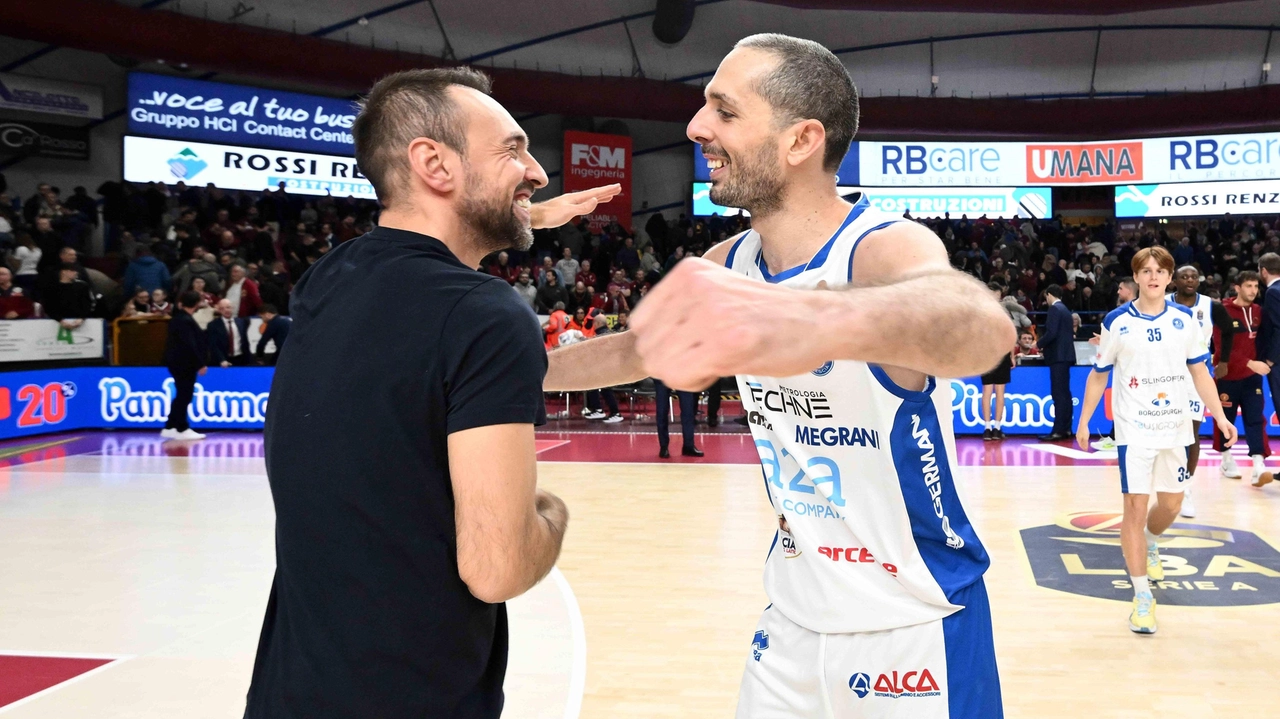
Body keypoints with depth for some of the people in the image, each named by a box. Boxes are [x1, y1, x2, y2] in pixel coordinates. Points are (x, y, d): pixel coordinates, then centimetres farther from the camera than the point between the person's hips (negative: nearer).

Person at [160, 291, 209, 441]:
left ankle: (170, 427, 20)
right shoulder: (186, 321, -18)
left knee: (182, 395, 15)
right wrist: (200, 364, -17)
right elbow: (189, 345, -22)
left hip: (179, 363, 10)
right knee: (184, 396, -2)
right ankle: (182, 429, 5)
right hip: (184, 364, -10)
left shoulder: (178, 318, 11)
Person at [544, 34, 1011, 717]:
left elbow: (978, 324, -48)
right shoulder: (729, 265, -3)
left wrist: (814, 320, -69)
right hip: (793, 617, 6)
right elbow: (638, 348, 17)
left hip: (916, 630, -6)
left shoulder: (888, 247, -24)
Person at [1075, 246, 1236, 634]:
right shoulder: (1117, 322, -6)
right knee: (1136, 507, -7)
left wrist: (1220, 416, 0)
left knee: (1171, 504, 14)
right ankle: (1142, 596, 1)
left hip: (1175, 427, 3)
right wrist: (1084, 422, 0)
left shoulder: (1185, 319, 1)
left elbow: (1199, 372, 7)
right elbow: (1098, 375, 2)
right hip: (1134, 428, -3)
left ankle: (1150, 545, 48)